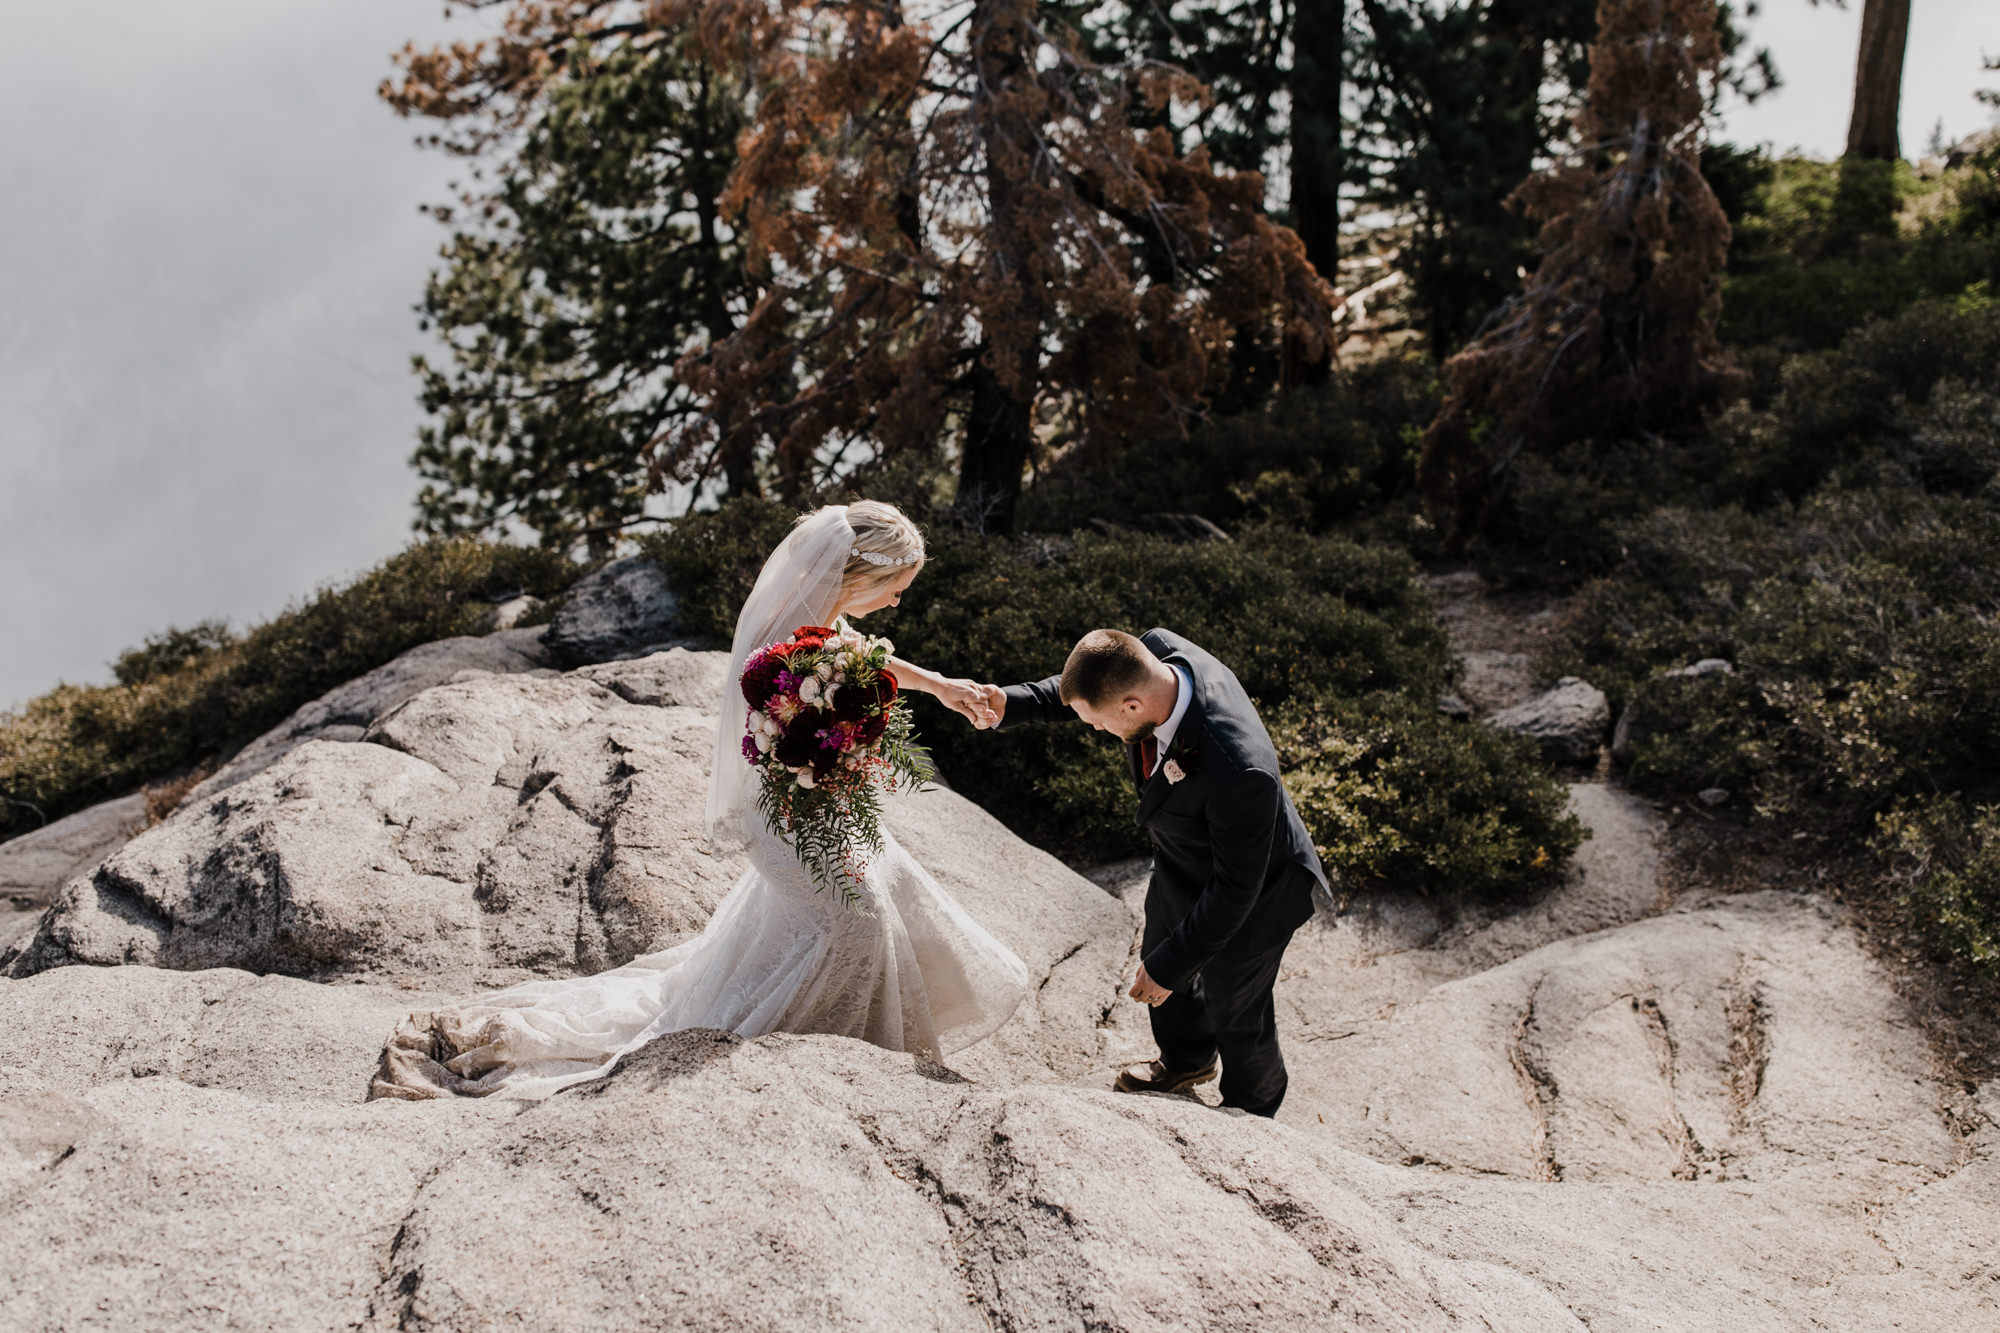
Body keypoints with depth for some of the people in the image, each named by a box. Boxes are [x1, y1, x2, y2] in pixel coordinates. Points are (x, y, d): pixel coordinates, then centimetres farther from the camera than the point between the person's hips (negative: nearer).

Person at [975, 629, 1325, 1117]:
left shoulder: (1240, 772, -46)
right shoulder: (1157, 651, -26)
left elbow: (1235, 887, -33)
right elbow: (1074, 691, -3)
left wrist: (1169, 966, -23)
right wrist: (1010, 703, -19)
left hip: (1249, 896, -7)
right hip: (1179, 866, 7)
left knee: (1235, 1013, 20)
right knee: (1160, 959, 31)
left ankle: (1252, 1110, 53)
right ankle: (1188, 1059, 63)